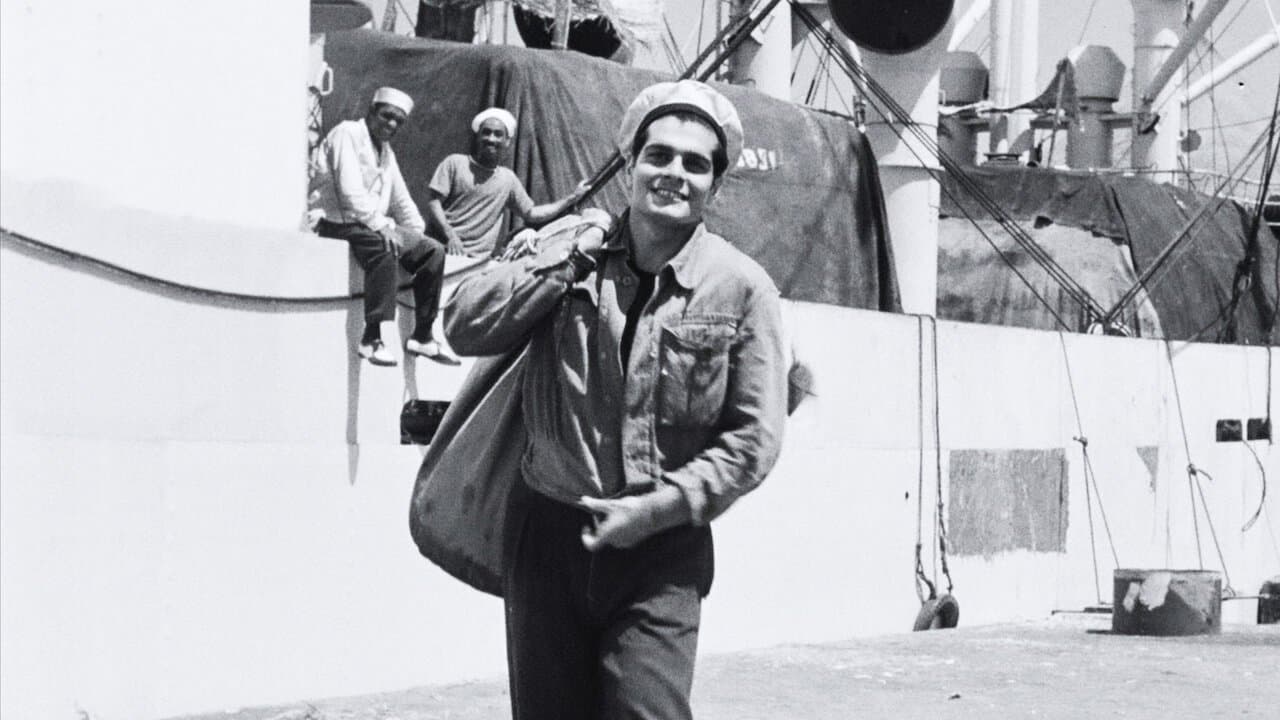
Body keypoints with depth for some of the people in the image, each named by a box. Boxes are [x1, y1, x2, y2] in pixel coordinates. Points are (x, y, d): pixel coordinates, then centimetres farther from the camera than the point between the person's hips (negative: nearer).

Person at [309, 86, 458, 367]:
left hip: (373, 225, 9)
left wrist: (417, 235, 11)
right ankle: (372, 339, -37)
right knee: (382, 248, -36)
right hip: (337, 223, -9)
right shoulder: (347, 133, -8)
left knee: (433, 251, -2)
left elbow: (401, 200, 24)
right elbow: (350, 190, -20)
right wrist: (380, 226, -25)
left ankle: (422, 337, 3)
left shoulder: (385, 151, 20)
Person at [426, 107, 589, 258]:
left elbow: (531, 214, 24)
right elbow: (434, 203, 2)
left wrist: (571, 198, 21)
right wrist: (449, 234, -15)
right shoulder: (454, 163, 8)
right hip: (444, 249, -2)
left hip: (477, 257, 2)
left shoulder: (508, 179, 18)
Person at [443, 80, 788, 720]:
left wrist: (657, 509, -12)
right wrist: (571, 258, -7)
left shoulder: (742, 289, -3)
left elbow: (753, 439, -4)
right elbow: (464, 327, -4)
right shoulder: (573, 260, 5)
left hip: (661, 551, -3)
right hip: (549, 538, 3)